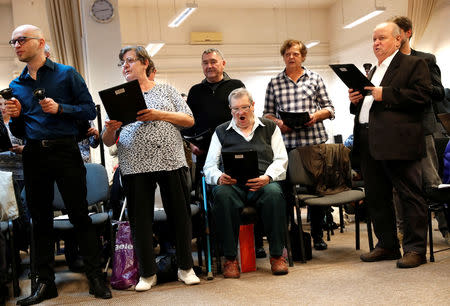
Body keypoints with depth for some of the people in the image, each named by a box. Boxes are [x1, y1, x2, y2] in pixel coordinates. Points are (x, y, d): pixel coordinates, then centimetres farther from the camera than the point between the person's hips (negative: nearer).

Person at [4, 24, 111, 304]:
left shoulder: (67, 74, 3)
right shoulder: (16, 85, 15)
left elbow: (90, 110, -3)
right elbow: (19, 132, 18)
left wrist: (60, 108, -16)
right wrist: (15, 116, -3)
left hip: (65, 151, -4)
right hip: (33, 154, 5)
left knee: (80, 215, -2)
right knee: (40, 219, 9)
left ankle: (96, 277, 7)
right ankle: (45, 283, 18)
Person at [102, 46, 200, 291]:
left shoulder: (166, 91, 12)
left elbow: (189, 120, 3)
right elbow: (108, 142, 11)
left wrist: (159, 115, -11)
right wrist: (110, 129, -13)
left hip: (170, 161, -1)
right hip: (135, 165, 1)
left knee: (180, 214, 3)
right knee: (140, 218, 3)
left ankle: (186, 268, 17)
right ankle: (147, 273, 15)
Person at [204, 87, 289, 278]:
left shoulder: (270, 128, 21)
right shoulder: (221, 132, 21)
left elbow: (281, 160, 10)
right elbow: (209, 166, 14)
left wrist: (267, 177, -12)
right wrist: (219, 178, -11)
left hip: (262, 182, 0)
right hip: (231, 183, 0)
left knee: (274, 193, -36)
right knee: (222, 195, -36)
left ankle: (277, 255, -23)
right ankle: (230, 258, -26)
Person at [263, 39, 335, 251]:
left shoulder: (315, 79, 10)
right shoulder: (274, 84, 12)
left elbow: (329, 109, 10)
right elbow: (267, 114, 11)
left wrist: (316, 115, -10)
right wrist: (278, 123, -9)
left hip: (314, 140, 0)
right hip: (287, 143, 0)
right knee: (285, 189, -1)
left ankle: (318, 236, 17)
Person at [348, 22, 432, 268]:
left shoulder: (414, 64, 3)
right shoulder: (372, 72, 25)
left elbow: (423, 95, -12)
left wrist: (385, 94, -15)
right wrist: (355, 100, 6)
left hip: (397, 141, -8)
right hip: (369, 143, 8)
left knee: (410, 195, -3)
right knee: (376, 198, 12)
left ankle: (415, 249, 5)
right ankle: (387, 246, 23)